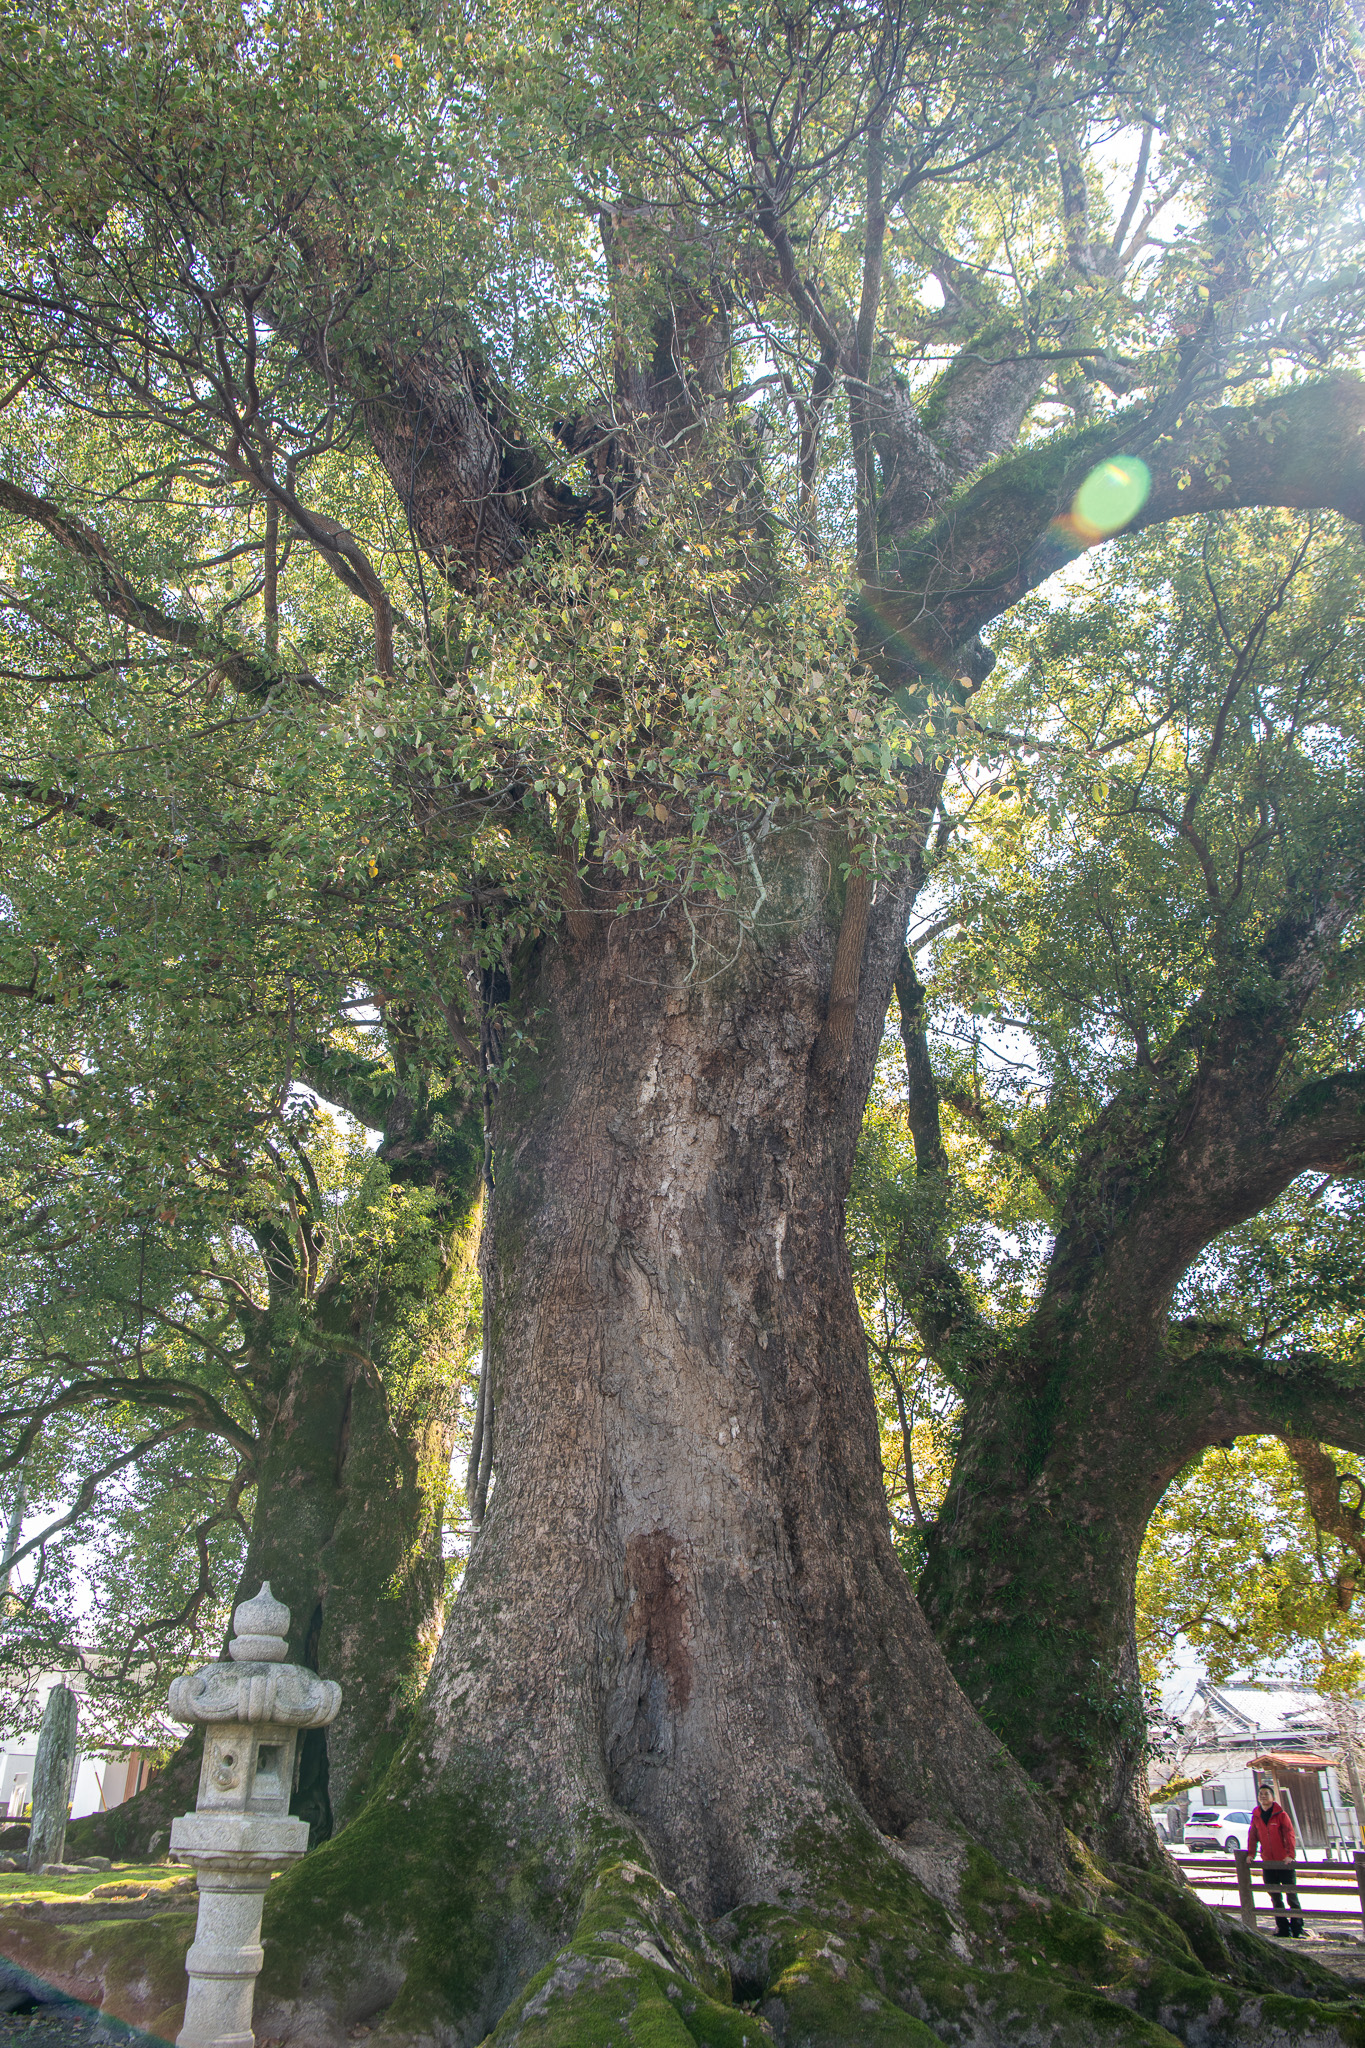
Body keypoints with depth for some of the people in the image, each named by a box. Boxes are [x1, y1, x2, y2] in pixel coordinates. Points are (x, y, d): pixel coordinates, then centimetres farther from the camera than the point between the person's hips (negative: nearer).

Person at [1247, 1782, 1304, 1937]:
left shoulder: (1281, 1815, -5)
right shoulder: (1256, 1816, 7)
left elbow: (1289, 1835, -11)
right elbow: (1252, 1836, 11)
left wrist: (1290, 1854, -21)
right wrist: (1251, 1853, 2)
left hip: (1285, 1862, -4)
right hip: (1267, 1863, 4)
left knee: (1291, 1895, 0)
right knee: (1275, 1897, 8)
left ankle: (1297, 1926, 11)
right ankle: (1282, 1927, 17)